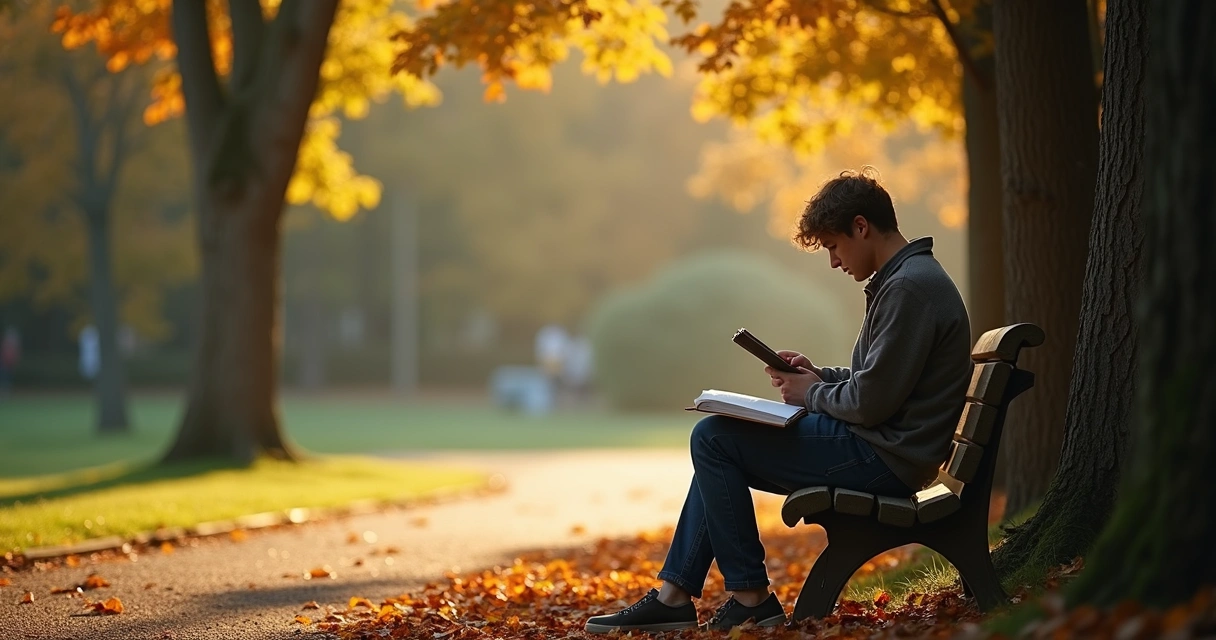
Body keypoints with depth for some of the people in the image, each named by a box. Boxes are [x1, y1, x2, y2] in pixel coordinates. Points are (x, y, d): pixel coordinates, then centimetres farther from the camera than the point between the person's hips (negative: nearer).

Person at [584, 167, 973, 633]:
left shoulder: (909, 288, -19)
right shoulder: (910, 278, 15)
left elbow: (872, 401, -23)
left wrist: (811, 395, -5)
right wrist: (818, 375, 9)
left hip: (884, 458, -11)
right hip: (879, 447, 11)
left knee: (714, 439, -9)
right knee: (720, 443, 17)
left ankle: (751, 597, -4)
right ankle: (675, 595, 12)